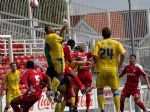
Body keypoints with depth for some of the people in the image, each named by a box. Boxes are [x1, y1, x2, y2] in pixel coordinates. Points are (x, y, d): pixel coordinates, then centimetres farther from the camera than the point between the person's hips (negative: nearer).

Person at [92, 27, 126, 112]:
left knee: (100, 90, 11)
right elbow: (123, 54, -8)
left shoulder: (98, 43, 4)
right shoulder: (116, 43, 5)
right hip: (113, 69, 0)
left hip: (102, 70, 0)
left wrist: (97, 64, 7)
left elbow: (94, 56, -9)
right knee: (115, 90, 8)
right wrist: (119, 65, 3)